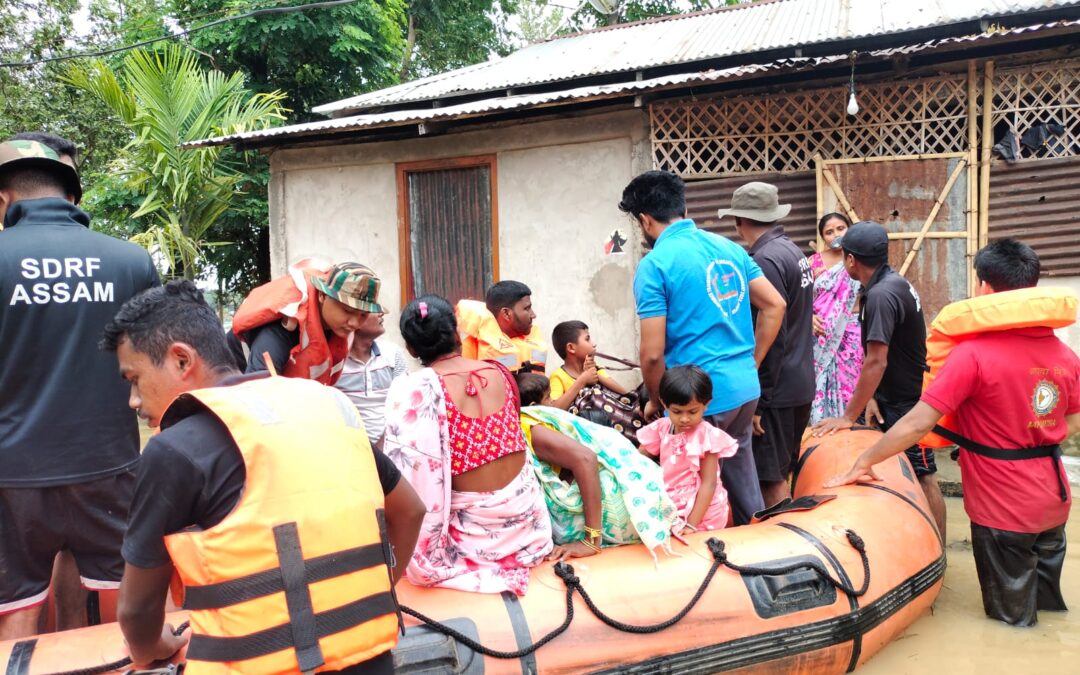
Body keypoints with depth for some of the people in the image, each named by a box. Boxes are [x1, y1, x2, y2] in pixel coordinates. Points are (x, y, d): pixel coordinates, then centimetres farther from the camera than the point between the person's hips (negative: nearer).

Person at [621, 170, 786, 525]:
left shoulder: (655, 264, -12)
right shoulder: (729, 247, 8)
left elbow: (653, 353, -15)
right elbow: (774, 305, 10)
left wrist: (656, 402, 2)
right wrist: (750, 364, 15)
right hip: (745, 389, 7)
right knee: (740, 477, 22)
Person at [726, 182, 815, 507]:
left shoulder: (766, 259, -17)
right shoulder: (794, 251, 12)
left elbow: (771, 336, -21)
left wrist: (758, 401, -17)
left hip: (776, 390, -10)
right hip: (801, 383, 10)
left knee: (771, 480, -2)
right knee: (782, 473, 18)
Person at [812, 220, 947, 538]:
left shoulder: (881, 295, -25)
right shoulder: (892, 282, 6)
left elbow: (876, 362, -27)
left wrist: (849, 416, -23)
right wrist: (873, 398, 6)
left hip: (907, 403, -10)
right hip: (896, 397, 10)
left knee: (923, 477, 2)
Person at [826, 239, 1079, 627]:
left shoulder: (974, 353, -22)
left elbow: (917, 424, -23)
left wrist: (863, 463, -12)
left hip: (1004, 509, -6)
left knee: (1012, 618, 13)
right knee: (1047, 606, 25)